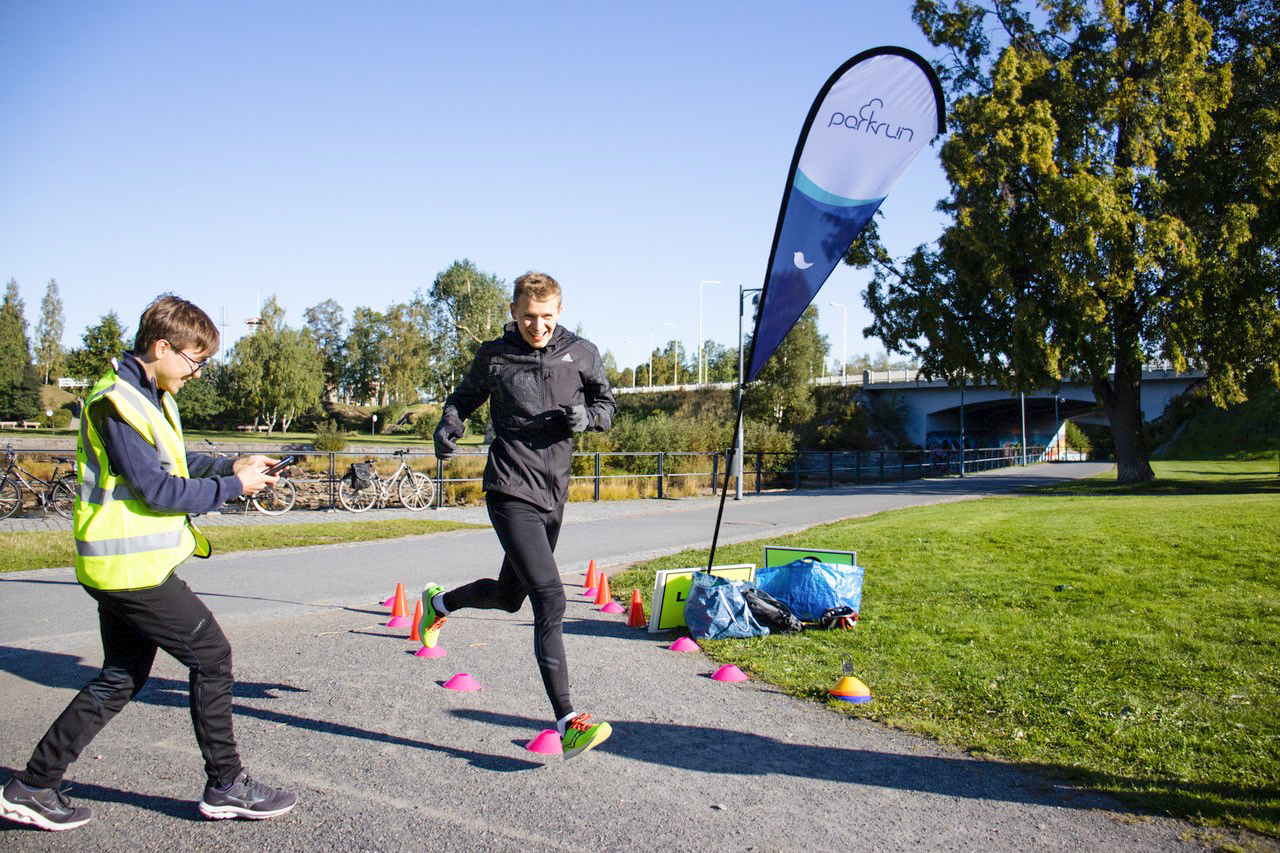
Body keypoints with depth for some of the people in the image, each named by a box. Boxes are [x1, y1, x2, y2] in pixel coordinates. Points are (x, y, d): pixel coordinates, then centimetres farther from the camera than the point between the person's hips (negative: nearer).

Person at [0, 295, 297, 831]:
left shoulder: (152, 396, 12)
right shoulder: (116, 403, -19)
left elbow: (173, 462, 21)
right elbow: (158, 489, -22)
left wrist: (230, 465, 7)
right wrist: (234, 486, -13)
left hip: (124, 566, 10)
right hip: (133, 567, -10)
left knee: (120, 679, 16)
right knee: (211, 655, -1)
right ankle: (226, 786, 11)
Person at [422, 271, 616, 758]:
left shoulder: (581, 354, 5)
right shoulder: (494, 356, 0)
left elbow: (606, 406, 13)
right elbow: (464, 397, 15)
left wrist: (586, 416, -10)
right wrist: (447, 425, -6)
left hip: (553, 495, 5)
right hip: (511, 492, -5)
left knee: (509, 596, 21)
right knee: (550, 600, -17)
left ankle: (440, 602, 52)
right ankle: (567, 724, -14)